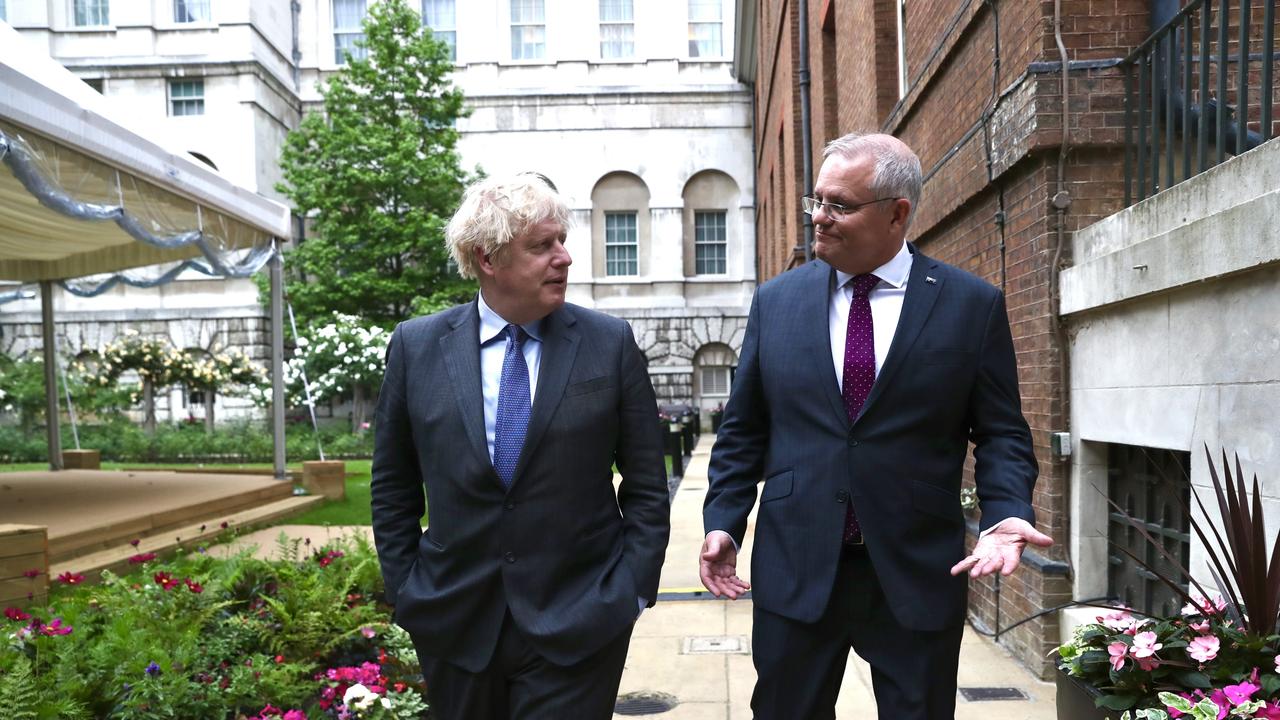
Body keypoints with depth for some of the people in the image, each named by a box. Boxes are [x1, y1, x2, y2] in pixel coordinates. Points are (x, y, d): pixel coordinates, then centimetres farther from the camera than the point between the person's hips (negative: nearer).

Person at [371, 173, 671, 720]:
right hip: (454, 625, 2)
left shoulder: (611, 343, -4)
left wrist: (632, 589, -5)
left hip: (579, 627, -1)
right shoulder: (416, 347, -1)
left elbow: (646, 486, 0)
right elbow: (393, 489, 7)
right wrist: (405, 591, 3)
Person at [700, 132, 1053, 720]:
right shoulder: (775, 301, 3)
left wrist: (1006, 514, -16)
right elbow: (743, 430, 7)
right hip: (795, 569, 2)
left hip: (919, 575, -1)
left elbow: (1002, 434, 1)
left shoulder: (973, 306, -2)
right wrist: (722, 521, -2)